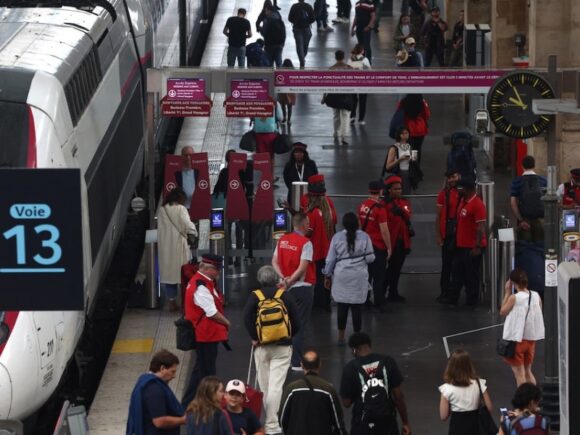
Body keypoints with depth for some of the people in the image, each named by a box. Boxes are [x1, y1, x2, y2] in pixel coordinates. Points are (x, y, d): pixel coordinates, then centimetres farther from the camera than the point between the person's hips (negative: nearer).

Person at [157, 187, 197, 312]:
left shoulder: (161, 210, 5)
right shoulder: (180, 209, -9)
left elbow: (162, 227, 9)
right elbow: (188, 226, -18)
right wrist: (193, 233, 3)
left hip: (165, 247, 4)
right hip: (178, 246, -4)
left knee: (168, 272, 9)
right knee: (182, 273, 5)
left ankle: (171, 301, 10)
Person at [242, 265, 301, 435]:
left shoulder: (255, 296, -3)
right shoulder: (286, 296, -1)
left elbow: (247, 318, -15)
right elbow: (297, 323, -2)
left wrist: (255, 337, -5)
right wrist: (287, 337, 10)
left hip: (261, 346, 1)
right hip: (283, 347, 0)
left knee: (264, 385, 14)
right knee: (276, 386, -4)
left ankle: (269, 419, 24)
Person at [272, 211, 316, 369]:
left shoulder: (282, 240, 5)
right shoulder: (305, 243, -14)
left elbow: (274, 262, 2)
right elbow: (302, 268, -19)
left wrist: (284, 278, -7)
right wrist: (290, 281, -11)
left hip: (288, 288, 6)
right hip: (303, 287, -6)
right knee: (300, 325, 0)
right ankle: (296, 362, 0)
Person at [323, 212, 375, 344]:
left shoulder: (337, 237, -2)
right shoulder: (364, 237, -4)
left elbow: (330, 259, 1)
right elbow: (370, 258, -2)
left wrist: (328, 276, 12)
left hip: (341, 276, 1)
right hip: (359, 277, -1)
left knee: (342, 307, 8)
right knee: (357, 307, 3)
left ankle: (341, 337, 13)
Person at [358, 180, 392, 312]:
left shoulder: (362, 206, 1)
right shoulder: (379, 208, -19)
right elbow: (384, 230, -19)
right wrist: (389, 247, -10)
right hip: (378, 247, -6)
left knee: (366, 273, 16)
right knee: (379, 276, 2)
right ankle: (378, 305, 5)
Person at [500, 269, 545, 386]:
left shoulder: (514, 298, -19)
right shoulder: (536, 296, -4)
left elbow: (503, 312, -3)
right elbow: (538, 314, 7)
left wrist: (507, 293, -2)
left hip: (516, 339, -6)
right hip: (531, 339, 6)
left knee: (519, 373, 4)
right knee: (528, 371, 21)